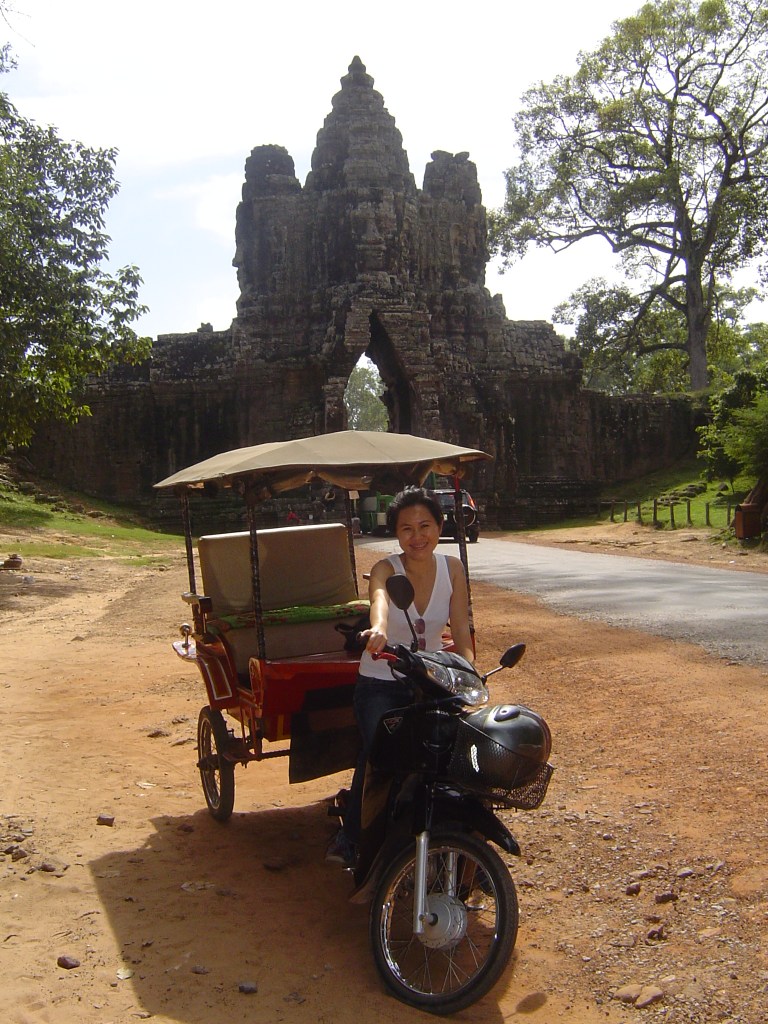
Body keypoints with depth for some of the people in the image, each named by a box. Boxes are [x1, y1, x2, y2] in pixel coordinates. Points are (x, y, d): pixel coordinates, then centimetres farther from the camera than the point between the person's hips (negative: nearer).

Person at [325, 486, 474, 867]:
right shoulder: (386, 569, -16)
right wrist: (378, 629, -63)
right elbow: (379, 598, -41)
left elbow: (462, 632, -7)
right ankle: (349, 840, -6)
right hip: (381, 685, -3)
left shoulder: (452, 568, -6)